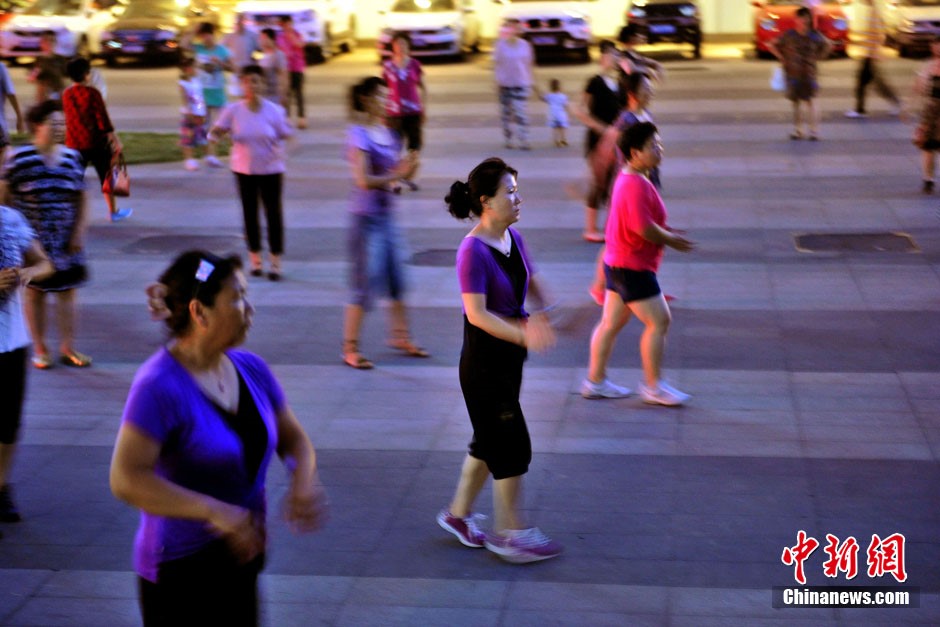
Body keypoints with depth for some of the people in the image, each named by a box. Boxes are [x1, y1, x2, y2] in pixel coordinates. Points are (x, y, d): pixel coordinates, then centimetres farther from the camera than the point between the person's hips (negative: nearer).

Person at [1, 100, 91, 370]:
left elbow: (81, 199, 6)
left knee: (67, 291, 6)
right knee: (35, 292, 6)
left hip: (65, 241, 3)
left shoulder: (72, 157, 3)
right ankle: (40, 349, 17)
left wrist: (79, 232, -1)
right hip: (33, 239, -3)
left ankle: (68, 347, 15)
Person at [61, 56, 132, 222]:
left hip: (74, 143, 4)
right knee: (106, 177, 11)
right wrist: (115, 140, -9)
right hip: (95, 142, -4)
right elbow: (103, 119, -14)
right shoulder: (92, 93, -13)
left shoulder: (66, 94, 3)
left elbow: (68, 118, 14)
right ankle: (114, 212, 20)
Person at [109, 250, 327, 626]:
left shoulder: (250, 369, 1)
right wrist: (216, 512, -32)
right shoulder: (160, 386, -21)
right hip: (180, 569, -7)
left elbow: (292, 438, 12)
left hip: (241, 555, 7)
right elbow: (126, 480, -28)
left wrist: (303, 482, -11)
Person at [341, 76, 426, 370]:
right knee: (365, 284, -3)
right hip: (366, 216, -8)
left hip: (387, 214, 8)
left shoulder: (387, 133, 9)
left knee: (397, 279, 15)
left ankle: (400, 337, 30)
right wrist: (397, 175, -15)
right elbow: (363, 180, -22)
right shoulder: (358, 134, -14)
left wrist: (406, 167, -8)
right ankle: (350, 349, 8)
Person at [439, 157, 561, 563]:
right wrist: (523, 334, -33)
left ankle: (459, 513, 34)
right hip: (483, 363, -9)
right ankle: (509, 534, 13)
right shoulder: (473, 251, -22)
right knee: (512, 447, -1)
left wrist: (545, 315, -2)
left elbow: (532, 283, 16)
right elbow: (476, 314, -26)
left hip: (509, 356, 9)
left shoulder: (513, 239, 3)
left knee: (490, 441, 18)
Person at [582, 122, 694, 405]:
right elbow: (643, 227, -27)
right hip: (632, 266, -11)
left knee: (611, 322, 15)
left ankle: (595, 381, 23)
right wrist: (670, 240, -12)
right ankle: (653, 387, 6)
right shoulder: (636, 185, -22)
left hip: (617, 262, 11)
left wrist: (665, 231, 11)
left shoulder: (627, 179, 11)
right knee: (659, 321, -3)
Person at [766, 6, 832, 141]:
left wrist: (818, 57, 9)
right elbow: (771, 45, 5)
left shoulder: (815, 35, 1)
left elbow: (827, 45, 18)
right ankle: (798, 131, 16)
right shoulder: (789, 35, -3)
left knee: (811, 101, -8)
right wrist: (783, 59, 2)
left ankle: (813, 131, -8)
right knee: (796, 103, 7)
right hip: (793, 73, 0)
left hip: (809, 73, 0)